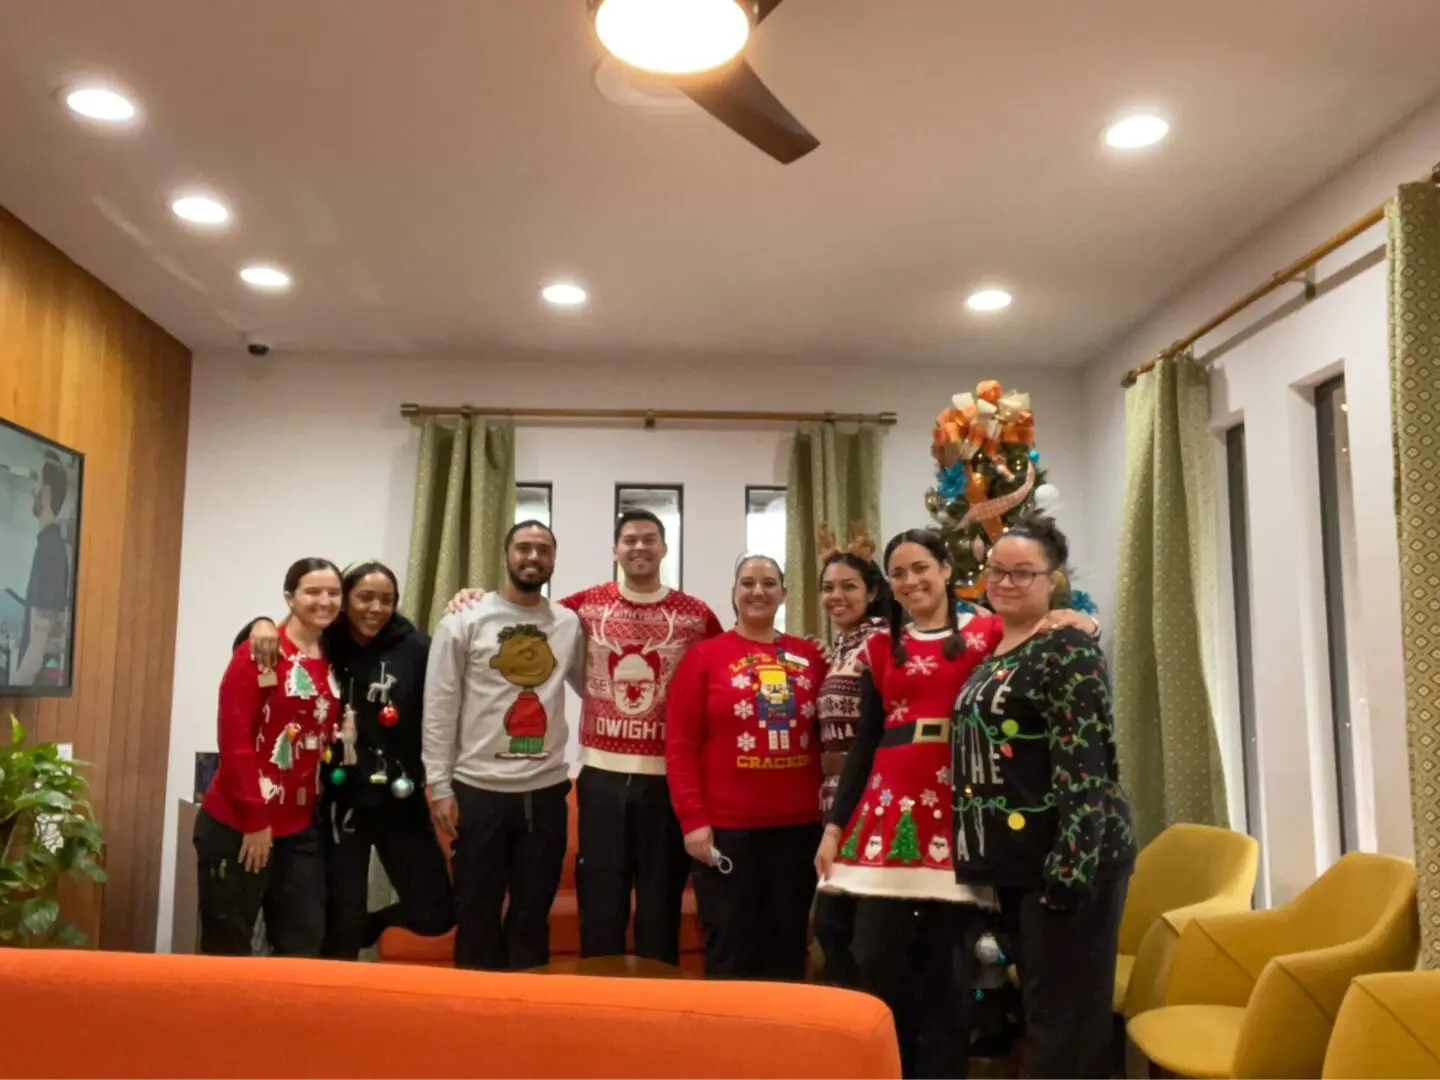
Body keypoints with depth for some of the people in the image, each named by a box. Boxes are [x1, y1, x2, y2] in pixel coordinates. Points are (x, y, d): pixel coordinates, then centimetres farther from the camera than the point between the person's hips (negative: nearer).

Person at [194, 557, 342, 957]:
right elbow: (234, 739, -15)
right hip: (238, 826, -6)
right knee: (228, 948, 5)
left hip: (300, 829, 6)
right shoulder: (259, 652, -11)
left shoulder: (333, 661, 8)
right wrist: (255, 820, -15)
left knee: (304, 945, 11)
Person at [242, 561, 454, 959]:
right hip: (339, 802, 0)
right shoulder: (322, 643, -1)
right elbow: (258, 641, 7)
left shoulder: (414, 648, -5)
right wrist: (262, 625, -13)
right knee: (341, 921, 5)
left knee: (435, 912, 4)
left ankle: (367, 927, 35)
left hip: (399, 802, 1)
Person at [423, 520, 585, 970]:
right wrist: (440, 787, -7)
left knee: (533, 914, 14)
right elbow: (439, 709, -4)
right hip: (478, 789, -2)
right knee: (478, 915, 9)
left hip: (546, 790, 3)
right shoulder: (464, 621, -3)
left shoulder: (570, 624, 5)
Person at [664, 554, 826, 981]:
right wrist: (692, 819, -11)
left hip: (798, 825, 3)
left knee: (788, 947, 14)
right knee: (731, 950, 7)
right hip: (726, 827, -3)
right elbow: (679, 745, -5)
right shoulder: (704, 656, -2)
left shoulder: (809, 656, 6)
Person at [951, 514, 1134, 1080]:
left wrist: (1069, 869, -24)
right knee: (1036, 1004, 18)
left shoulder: (1067, 650, -13)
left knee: (1067, 1013, 0)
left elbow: (1084, 768, -20)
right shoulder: (991, 653, 13)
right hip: (1014, 859, 9)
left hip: (1065, 859, -9)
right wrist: (980, 855, 17)